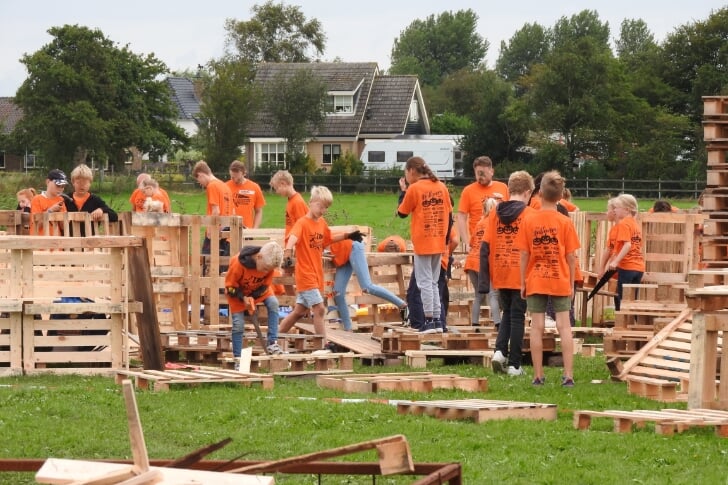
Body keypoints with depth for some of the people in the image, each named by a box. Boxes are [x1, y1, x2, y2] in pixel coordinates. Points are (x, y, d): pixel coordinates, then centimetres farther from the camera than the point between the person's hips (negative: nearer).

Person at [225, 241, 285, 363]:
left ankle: (272, 342, -21)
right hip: (237, 291, -3)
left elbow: (266, 285, -11)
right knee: (238, 324, -9)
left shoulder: (269, 265, -25)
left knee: (273, 303, -23)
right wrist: (243, 298, -34)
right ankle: (237, 359, 2)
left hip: (258, 289, 3)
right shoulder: (238, 264, -36)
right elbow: (230, 286, -22)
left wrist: (252, 298, -25)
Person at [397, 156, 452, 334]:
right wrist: (446, 239, 15)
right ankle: (437, 319, 12)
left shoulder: (414, 189, -9)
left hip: (422, 244, -6)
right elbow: (449, 215, 9)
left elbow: (401, 213, 0)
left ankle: (429, 320, -6)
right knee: (433, 282, 14)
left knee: (425, 282, -2)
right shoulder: (441, 187, 7)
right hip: (439, 243, 6)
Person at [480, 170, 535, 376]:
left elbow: (485, 247, 1)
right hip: (521, 275, -4)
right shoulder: (529, 214, -7)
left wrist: (483, 280, 2)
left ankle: (500, 350, 1)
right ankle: (514, 364, 4)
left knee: (508, 313, 21)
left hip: (500, 274, 4)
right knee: (517, 316, 4)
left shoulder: (495, 213, 4)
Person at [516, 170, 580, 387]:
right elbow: (571, 257, -2)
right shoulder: (565, 222, -5)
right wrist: (571, 283, 8)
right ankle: (568, 375, -3)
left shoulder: (529, 221, -4)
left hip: (535, 281, 0)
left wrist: (523, 282, 7)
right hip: (560, 281, 0)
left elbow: (524, 255, -2)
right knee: (564, 326, 2)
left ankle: (538, 376, 5)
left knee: (537, 327, 3)